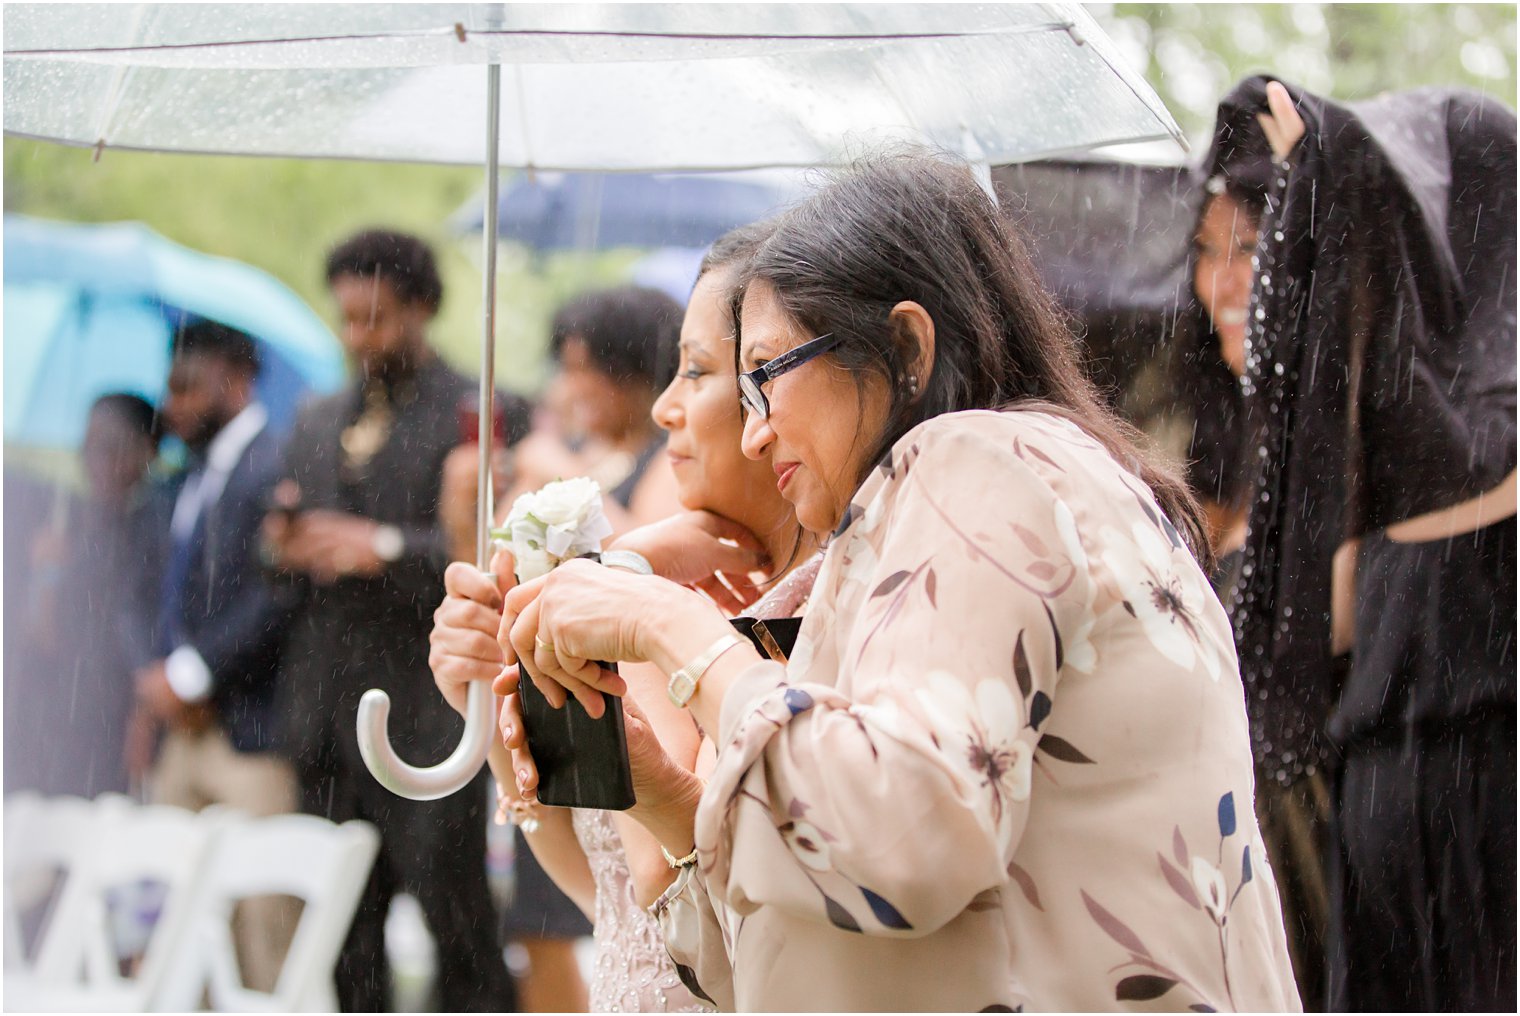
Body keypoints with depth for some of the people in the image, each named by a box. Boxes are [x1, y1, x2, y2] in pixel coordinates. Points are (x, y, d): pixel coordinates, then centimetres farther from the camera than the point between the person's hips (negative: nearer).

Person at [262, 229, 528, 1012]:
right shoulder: (316, 425, 19)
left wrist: (388, 548, -21)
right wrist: (285, 549, 1)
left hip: (426, 716, -6)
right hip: (326, 714, 6)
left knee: (456, 922, -6)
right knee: (345, 934, 7)